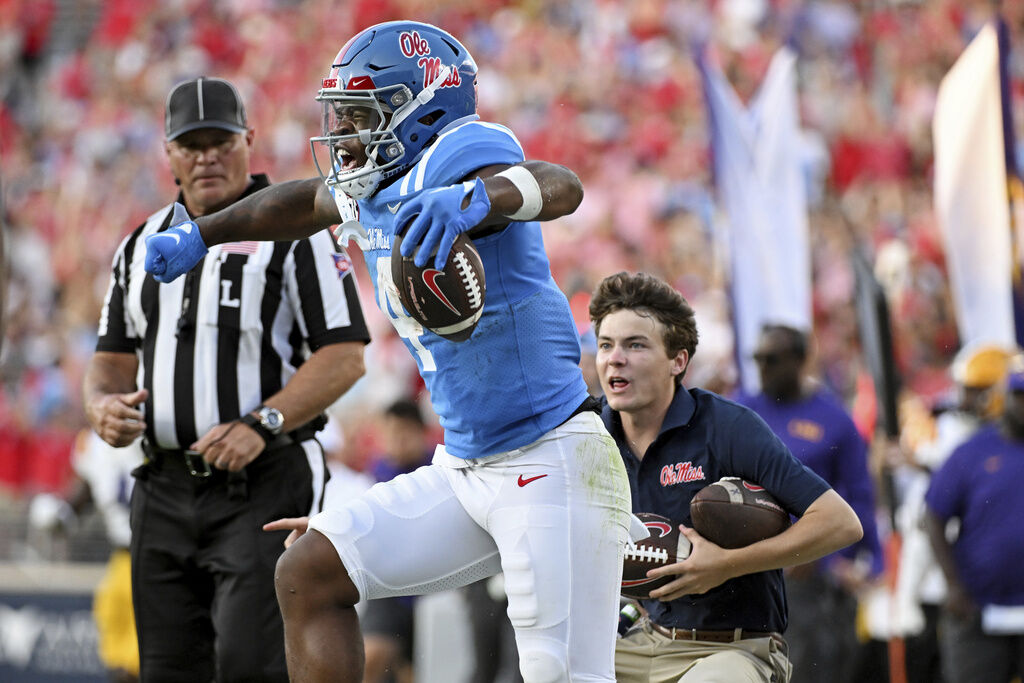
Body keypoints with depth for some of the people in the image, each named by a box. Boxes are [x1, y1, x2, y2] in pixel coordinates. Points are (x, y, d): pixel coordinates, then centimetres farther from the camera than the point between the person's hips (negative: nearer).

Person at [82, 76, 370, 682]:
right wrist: (104, 405, -2)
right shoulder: (143, 245, 16)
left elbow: (345, 356, -8)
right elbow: (116, 357, 22)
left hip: (263, 480, -6)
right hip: (165, 489, 6)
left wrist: (262, 425, -19)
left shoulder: (293, 233, -2)